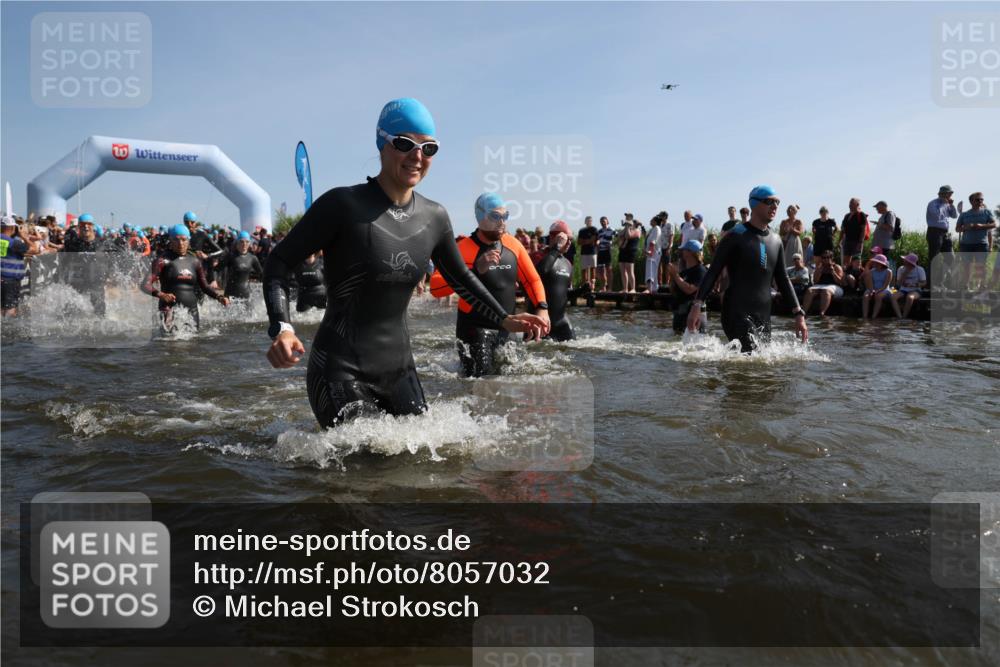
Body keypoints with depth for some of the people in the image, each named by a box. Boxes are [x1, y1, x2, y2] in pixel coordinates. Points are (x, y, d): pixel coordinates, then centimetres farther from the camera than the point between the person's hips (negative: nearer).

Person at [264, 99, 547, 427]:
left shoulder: (434, 217, 4)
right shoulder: (343, 204, -13)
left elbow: (460, 277, 19)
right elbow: (279, 262, -8)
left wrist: (504, 320, 8)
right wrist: (281, 328, -24)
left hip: (399, 368, 6)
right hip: (339, 372, -6)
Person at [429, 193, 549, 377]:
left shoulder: (513, 244, 3)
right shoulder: (464, 248, -13)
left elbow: (532, 279, 12)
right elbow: (435, 287, -23)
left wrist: (542, 307, -5)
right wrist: (475, 270, -31)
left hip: (504, 328, 6)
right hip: (475, 328, -6)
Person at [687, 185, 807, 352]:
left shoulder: (776, 241, 15)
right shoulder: (737, 236, -3)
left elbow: (783, 279, 20)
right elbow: (713, 272, -6)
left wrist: (798, 314, 14)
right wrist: (697, 305, -18)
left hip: (764, 316, 7)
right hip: (736, 313, -7)